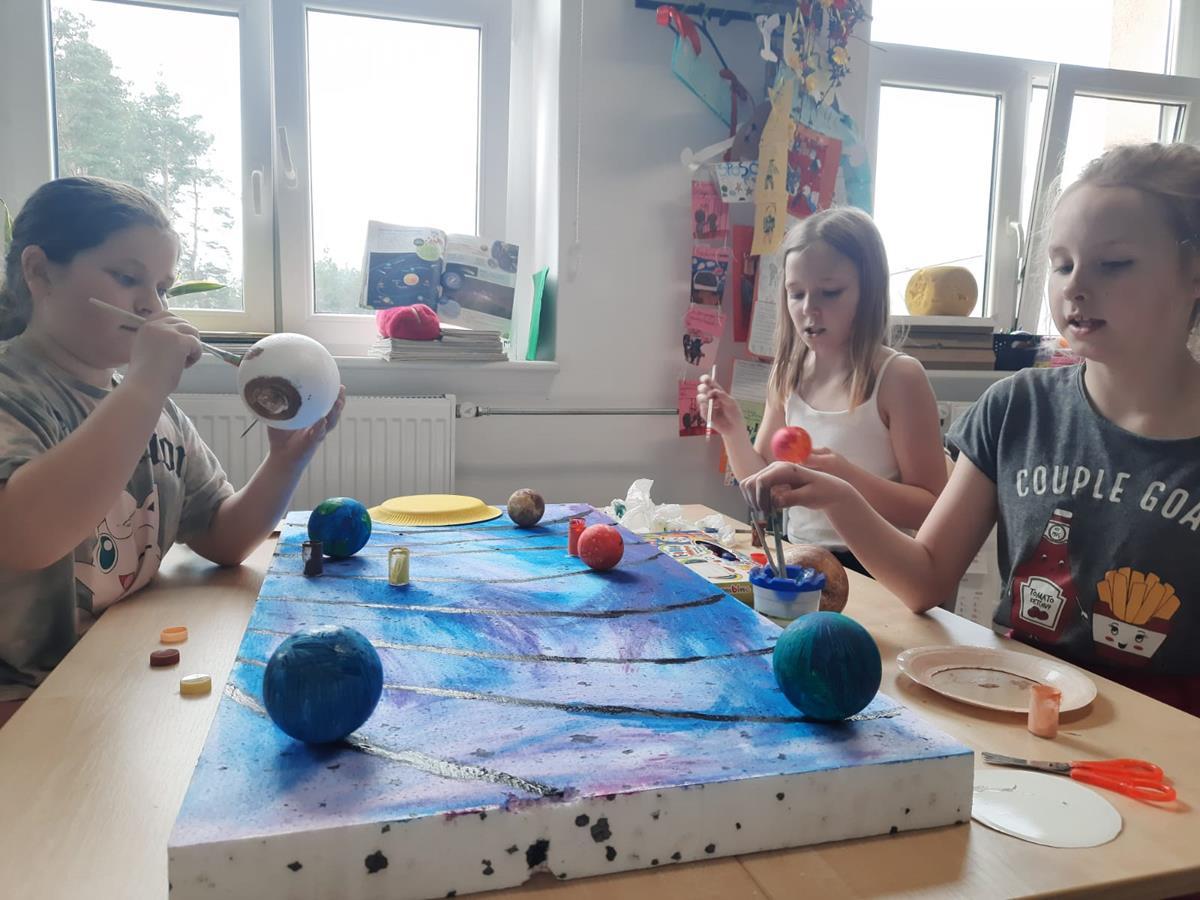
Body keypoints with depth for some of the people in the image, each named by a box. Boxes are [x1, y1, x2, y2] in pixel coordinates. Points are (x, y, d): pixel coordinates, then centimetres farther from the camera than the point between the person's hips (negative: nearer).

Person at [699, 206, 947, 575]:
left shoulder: (898, 376, -12)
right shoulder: (789, 373, 3)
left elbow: (932, 510, -11)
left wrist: (849, 478, -25)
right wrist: (734, 433, -8)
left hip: (870, 571, -5)